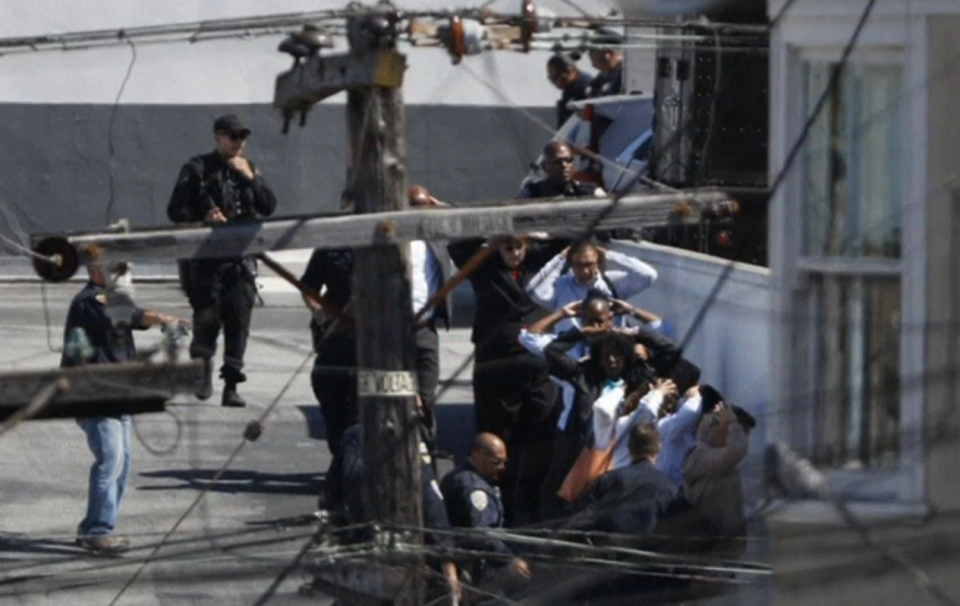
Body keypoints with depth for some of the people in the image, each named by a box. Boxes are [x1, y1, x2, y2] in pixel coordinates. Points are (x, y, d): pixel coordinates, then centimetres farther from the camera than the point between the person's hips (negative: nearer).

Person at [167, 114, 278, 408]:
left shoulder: (248, 169, 15)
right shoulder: (198, 169, 3)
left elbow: (269, 207, 7)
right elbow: (176, 210, 1)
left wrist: (250, 178, -5)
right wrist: (203, 218, -14)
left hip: (240, 258, 3)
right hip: (206, 257, -3)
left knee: (238, 321, -2)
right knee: (207, 316, -9)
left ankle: (231, 386, 1)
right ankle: (203, 370, 12)